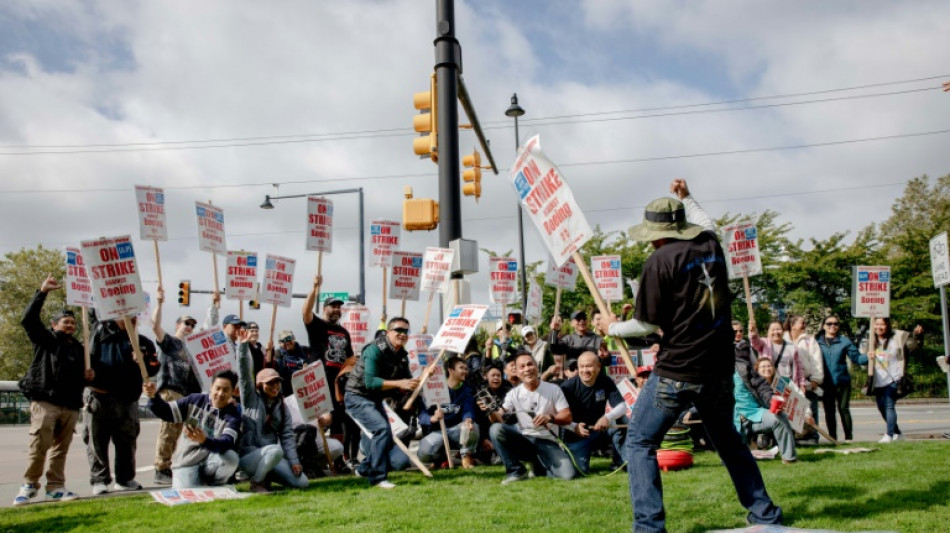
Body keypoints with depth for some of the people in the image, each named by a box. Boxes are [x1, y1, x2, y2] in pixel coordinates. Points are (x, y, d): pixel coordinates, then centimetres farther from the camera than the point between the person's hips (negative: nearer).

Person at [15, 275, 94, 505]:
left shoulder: (78, 348, 24)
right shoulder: (46, 340, 9)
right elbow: (28, 319, -7)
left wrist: (87, 376, 8)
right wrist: (42, 291, -12)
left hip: (71, 406, 5)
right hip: (45, 401, -5)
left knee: (61, 448, 5)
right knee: (39, 445, -12)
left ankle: (55, 487, 8)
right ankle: (29, 485, 1)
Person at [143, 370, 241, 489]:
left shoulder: (233, 415, -6)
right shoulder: (195, 400, 2)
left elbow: (227, 442, -24)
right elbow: (167, 412, 6)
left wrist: (204, 440, -45)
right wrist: (153, 397, -15)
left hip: (211, 461, 0)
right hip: (186, 461, 1)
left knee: (231, 457, -33)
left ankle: (216, 486, 0)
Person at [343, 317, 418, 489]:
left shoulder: (402, 355, 2)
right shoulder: (375, 350, -22)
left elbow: (407, 382, 7)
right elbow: (370, 382, -31)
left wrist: (416, 382, -16)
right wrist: (399, 383, -34)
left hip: (375, 399, 9)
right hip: (357, 397, -9)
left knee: (387, 439, 14)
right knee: (382, 428, -25)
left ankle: (364, 469, 37)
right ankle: (377, 477, -19)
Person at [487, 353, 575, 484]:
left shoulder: (553, 389, 1)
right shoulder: (514, 393, 4)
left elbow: (567, 417, -3)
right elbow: (500, 419, -5)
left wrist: (550, 418, -24)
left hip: (548, 443, -1)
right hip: (523, 441, 1)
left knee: (567, 474, -27)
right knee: (496, 429, -28)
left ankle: (540, 466, 9)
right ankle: (516, 471, -11)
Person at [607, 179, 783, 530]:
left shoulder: (660, 261, -13)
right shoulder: (711, 246, 5)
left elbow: (648, 324, -9)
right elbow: (708, 224, 33)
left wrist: (614, 328, 8)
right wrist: (686, 198, 44)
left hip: (676, 372, -7)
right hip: (719, 370, 7)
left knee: (639, 443, 5)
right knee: (729, 441, 24)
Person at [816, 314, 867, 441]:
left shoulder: (844, 341, 0)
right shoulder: (817, 341, 3)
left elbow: (856, 357, -3)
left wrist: (868, 357, -21)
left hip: (842, 381, -2)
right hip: (825, 383, 2)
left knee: (843, 409, -3)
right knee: (829, 411, 8)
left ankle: (849, 437, 4)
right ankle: (832, 438, 17)